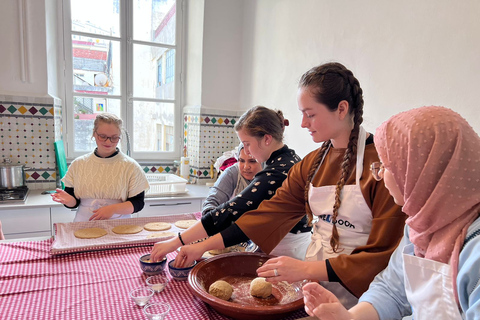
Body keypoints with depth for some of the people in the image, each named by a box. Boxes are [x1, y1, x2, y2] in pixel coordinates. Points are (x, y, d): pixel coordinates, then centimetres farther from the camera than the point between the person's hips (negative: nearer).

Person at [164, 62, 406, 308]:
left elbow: (383, 253, -16)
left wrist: (307, 269, -24)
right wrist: (203, 246, -4)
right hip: (313, 283, 4)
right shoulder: (311, 163, 4)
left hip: (357, 294, -4)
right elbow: (270, 212, 0)